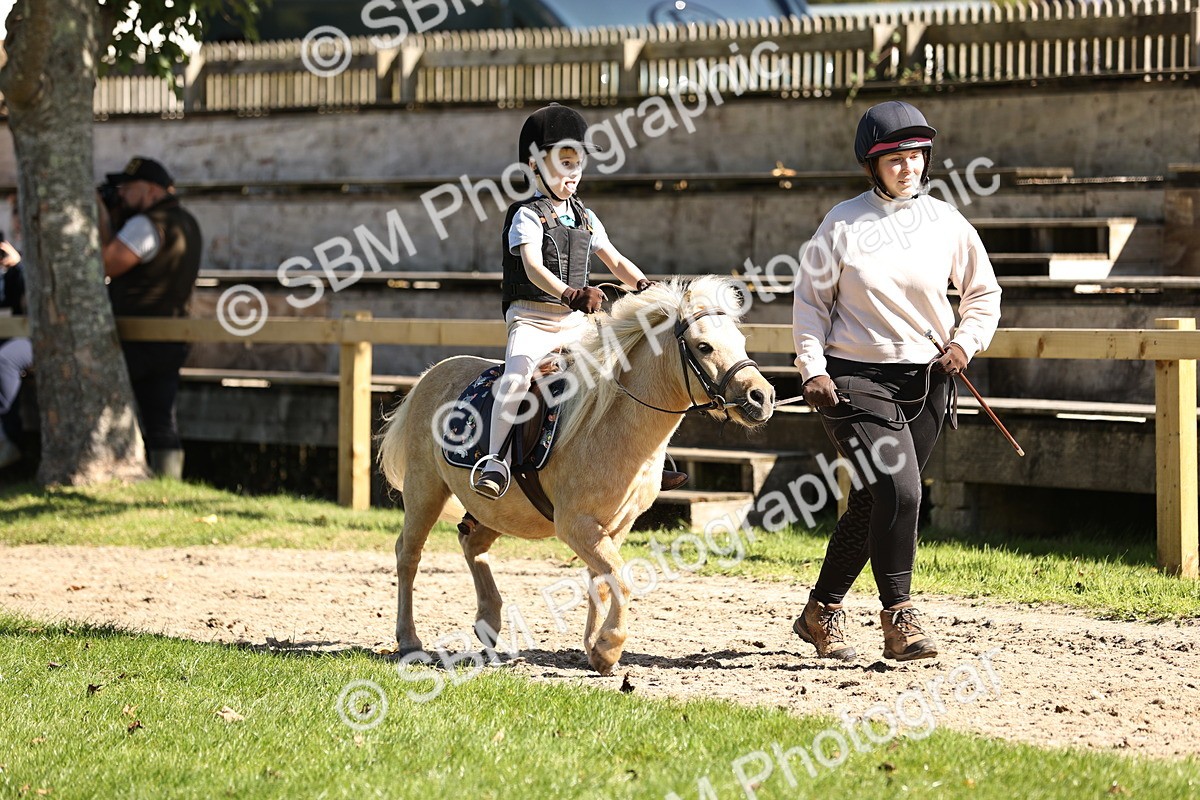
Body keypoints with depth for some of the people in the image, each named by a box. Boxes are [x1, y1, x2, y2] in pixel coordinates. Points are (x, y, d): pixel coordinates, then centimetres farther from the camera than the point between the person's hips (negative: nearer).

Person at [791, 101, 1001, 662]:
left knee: (872, 505, 9)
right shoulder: (843, 224, -3)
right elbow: (810, 300, 2)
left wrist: (966, 343, -1)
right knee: (898, 489, -20)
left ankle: (821, 613, 26)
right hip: (854, 378, -4)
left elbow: (983, 294, 16)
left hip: (925, 382, 4)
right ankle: (899, 618, -12)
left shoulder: (947, 223, 4)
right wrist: (813, 369, -9)